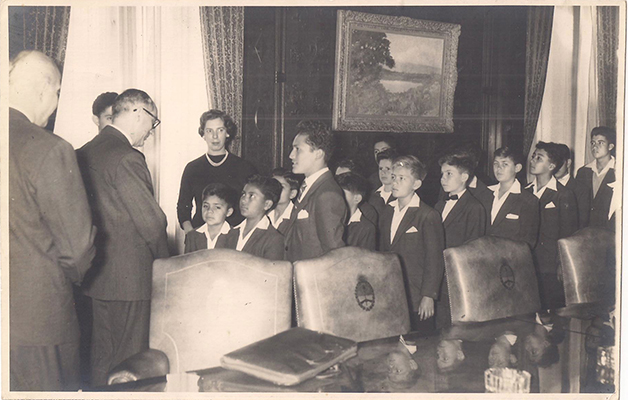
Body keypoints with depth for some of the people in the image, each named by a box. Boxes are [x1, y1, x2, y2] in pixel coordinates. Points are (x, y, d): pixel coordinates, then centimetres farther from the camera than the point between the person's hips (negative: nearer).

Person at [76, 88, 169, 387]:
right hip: (129, 275, -9)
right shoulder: (128, 159, -19)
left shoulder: (83, 153, 9)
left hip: (97, 272, 9)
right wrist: (164, 261, -1)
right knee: (129, 361, 3)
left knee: (101, 354, 19)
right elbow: (151, 220, -17)